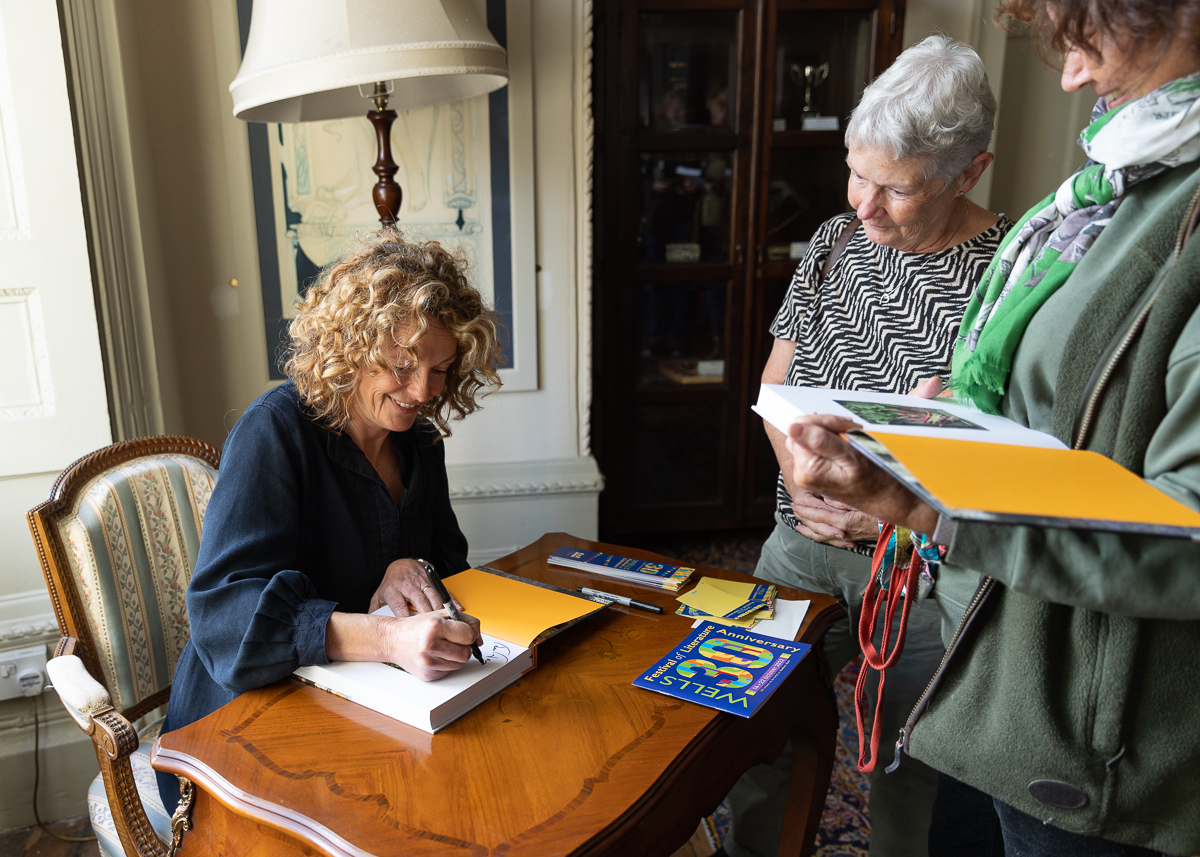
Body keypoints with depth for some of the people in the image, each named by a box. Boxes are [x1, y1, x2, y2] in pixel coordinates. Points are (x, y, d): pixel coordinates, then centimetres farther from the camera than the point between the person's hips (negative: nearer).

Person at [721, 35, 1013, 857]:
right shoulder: (836, 241, 2)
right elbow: (777, 379, 9)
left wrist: (896, 518, -18)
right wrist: (801, 482, -5)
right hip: (804, 542, 5)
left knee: (910, 769, 11)